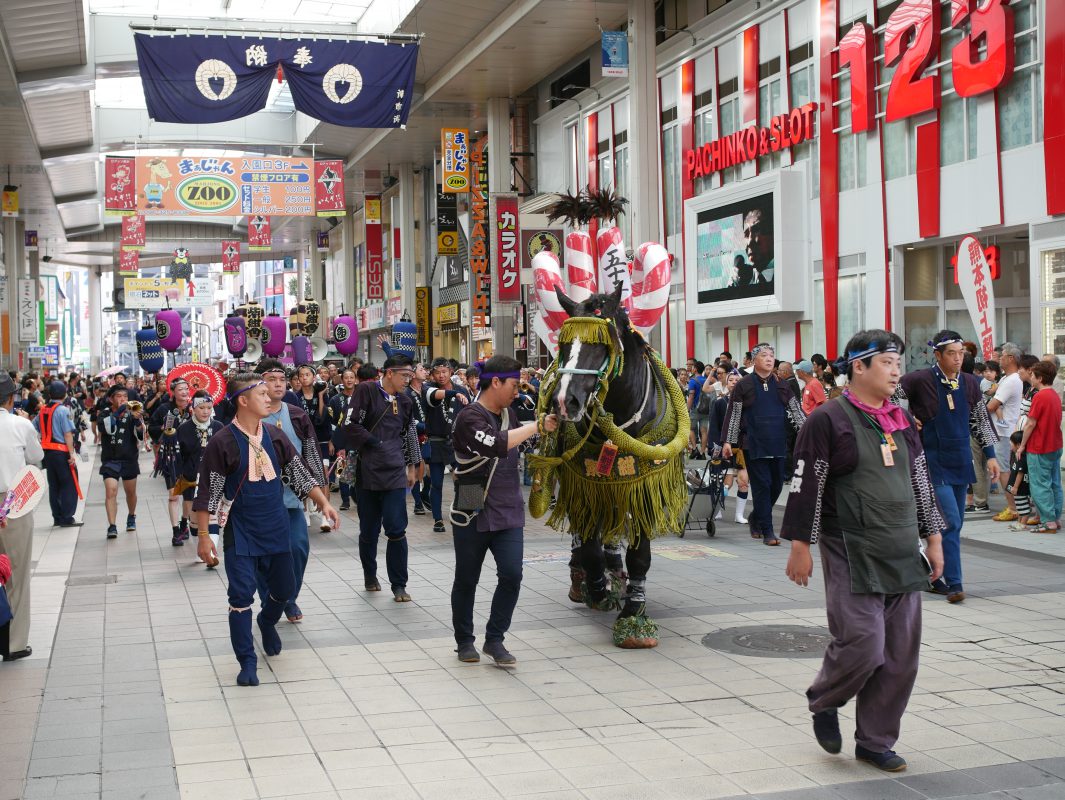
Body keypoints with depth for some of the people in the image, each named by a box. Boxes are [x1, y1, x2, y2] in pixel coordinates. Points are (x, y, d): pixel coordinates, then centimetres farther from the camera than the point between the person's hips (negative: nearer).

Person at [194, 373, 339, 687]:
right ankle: (248, 662, 6)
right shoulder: (222, 442, -13)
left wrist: (324, 503, -2)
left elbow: (299, 473, 8)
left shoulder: (274, 435, 1)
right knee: (242, 594, -6)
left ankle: (267, 622, 46)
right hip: (240, 531, -5)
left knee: (284, 587, 13)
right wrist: (203, 536, -12)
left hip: (276, 527, 5)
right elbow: (207, 493, -10)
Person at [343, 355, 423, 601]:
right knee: (369, 530, 9)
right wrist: (374, 443, -12)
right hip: (367, 472, -2)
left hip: (395, 473, 3)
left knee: (397, 530, -5)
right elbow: (350, 424, -11)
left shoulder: (405, 401, 11)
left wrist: (412, 465, 22)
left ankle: (399, 585, 2)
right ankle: (370, 575, 29)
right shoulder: (367, 391, -4)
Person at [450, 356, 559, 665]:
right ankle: (464, 640, 25)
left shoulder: (508, 414, 9)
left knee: (511, 576, -7)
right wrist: (538, 426, -24)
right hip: (473, 515, -5)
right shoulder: (469, 418, -14)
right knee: (467, 580, 8)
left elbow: (524, 445, 28)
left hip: (508, 514, 5)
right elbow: (497, 445, -31)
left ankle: (494, 639, 7)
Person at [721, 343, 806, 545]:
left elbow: (796, 410, 11)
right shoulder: (744, 385, -1)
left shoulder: (781, 385, 11)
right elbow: (733, 414, -1)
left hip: (778, 445, 4)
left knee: (776, 485, 8)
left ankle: (756, 518, 30)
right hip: (754, 444, -4)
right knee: (761, 486, -4)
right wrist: (728, 441, -5)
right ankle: (767, 532, 1)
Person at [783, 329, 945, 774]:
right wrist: (800, 547, -10)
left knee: (901, 655, 6)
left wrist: (933, 537, 18)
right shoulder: (828, 420, -7)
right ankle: (823, 702, 19)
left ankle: (875, 741, 20)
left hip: (903, 554, 7)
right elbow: (806, 486, -8)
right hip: (852, 555, -6)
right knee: (862, 645, -12)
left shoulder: (902, 421, 13)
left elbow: (920, 482, 20)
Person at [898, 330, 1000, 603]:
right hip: (934, 460, -6)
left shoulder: (970, 383, 5)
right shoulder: (920, 380, -11)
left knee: (955, 523, 10)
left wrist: (990, 455, 10)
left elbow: (981, 420, 13)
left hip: (961, 460, 6)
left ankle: (934, 577, 22)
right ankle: (954, 584, -10)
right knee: (949, 521, -13)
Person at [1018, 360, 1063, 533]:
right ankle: (1056, 519, 16)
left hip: (1039, 449, -9)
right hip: (1055, 446, 9)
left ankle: (1048, 522, -4)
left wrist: (1022, 445, -7)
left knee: (1040, 486, -4)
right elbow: (1056, 421, 14)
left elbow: (1030, 423, -16)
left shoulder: (1039, 396, -17)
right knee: (1054, 484, 12)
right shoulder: (1056, 395, 9)